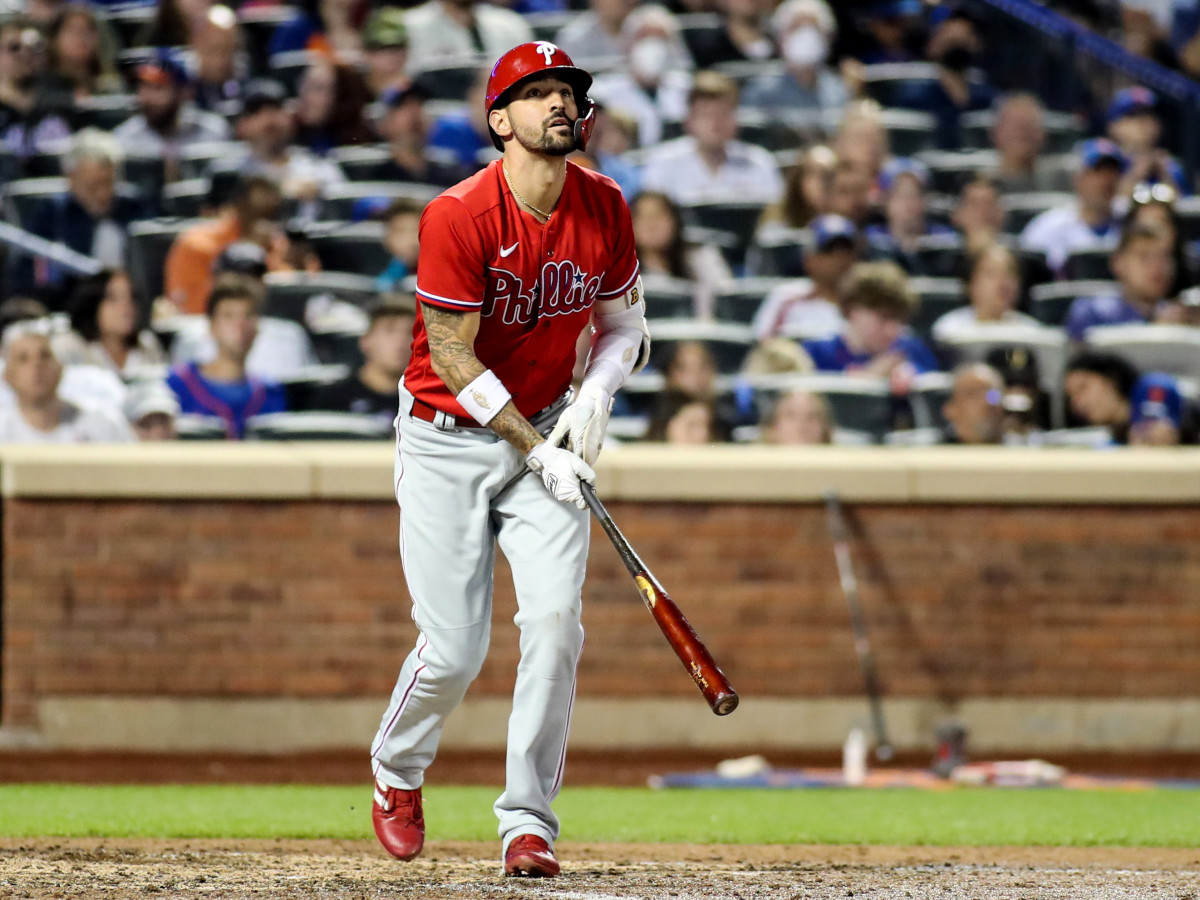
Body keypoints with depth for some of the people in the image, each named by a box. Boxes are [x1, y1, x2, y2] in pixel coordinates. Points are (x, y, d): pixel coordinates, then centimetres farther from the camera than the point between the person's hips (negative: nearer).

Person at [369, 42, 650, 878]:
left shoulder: (605, 208, -4)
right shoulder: (459, 216, -20)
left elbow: (625, 326, 8)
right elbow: (456, 361, -18)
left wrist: (595, 396, -12)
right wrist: (538, 453, -20)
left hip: (546, 427, 4)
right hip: (449, 440, -4)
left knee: (556, 617, -15)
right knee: (455, 650, -5)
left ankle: (529, 820, -6)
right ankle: (396, 773, 27)